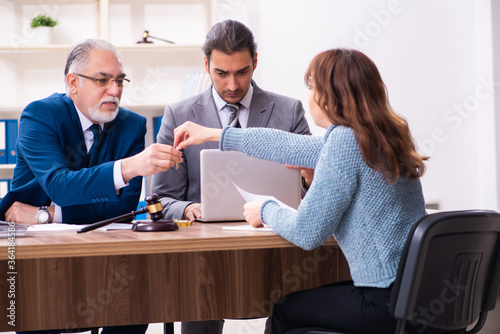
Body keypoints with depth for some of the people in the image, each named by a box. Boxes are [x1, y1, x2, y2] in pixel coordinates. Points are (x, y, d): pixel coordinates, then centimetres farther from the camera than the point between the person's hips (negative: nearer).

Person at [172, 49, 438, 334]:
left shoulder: (345, 141, -18)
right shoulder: (382, 136, 12)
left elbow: (307, 233, -17)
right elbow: (294, 147, 23)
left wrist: (266, 211, 6)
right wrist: (213, 134, 30)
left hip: (388, 303, -8)